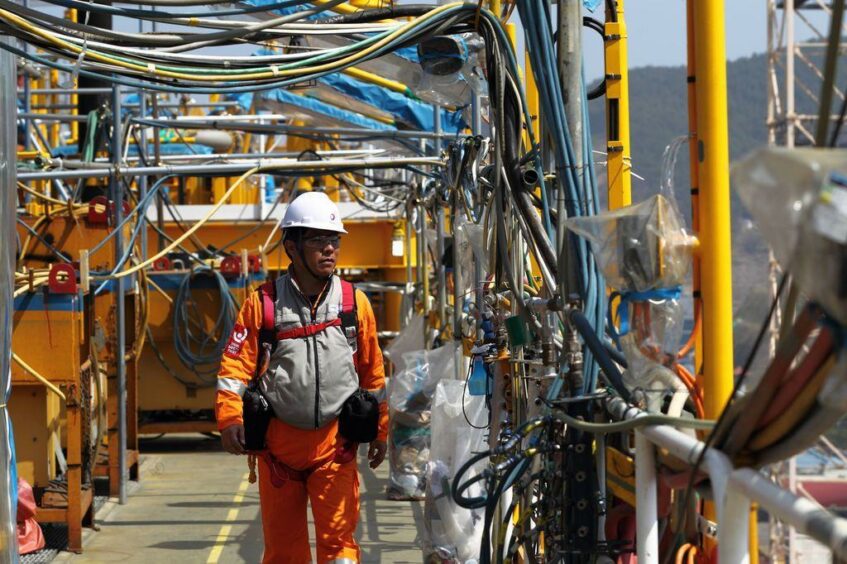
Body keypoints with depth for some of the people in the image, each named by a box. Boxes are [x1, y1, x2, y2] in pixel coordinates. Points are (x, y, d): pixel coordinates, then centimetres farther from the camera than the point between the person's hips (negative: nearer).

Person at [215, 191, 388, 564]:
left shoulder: (356, 303, 4)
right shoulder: (263, 303, -1)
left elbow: (372, 372, 11)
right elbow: (236, 364, -3)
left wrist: (380, 431, 13)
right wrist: (230, 418, -16)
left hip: (335, 443, 0)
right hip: (279, 441, 0)